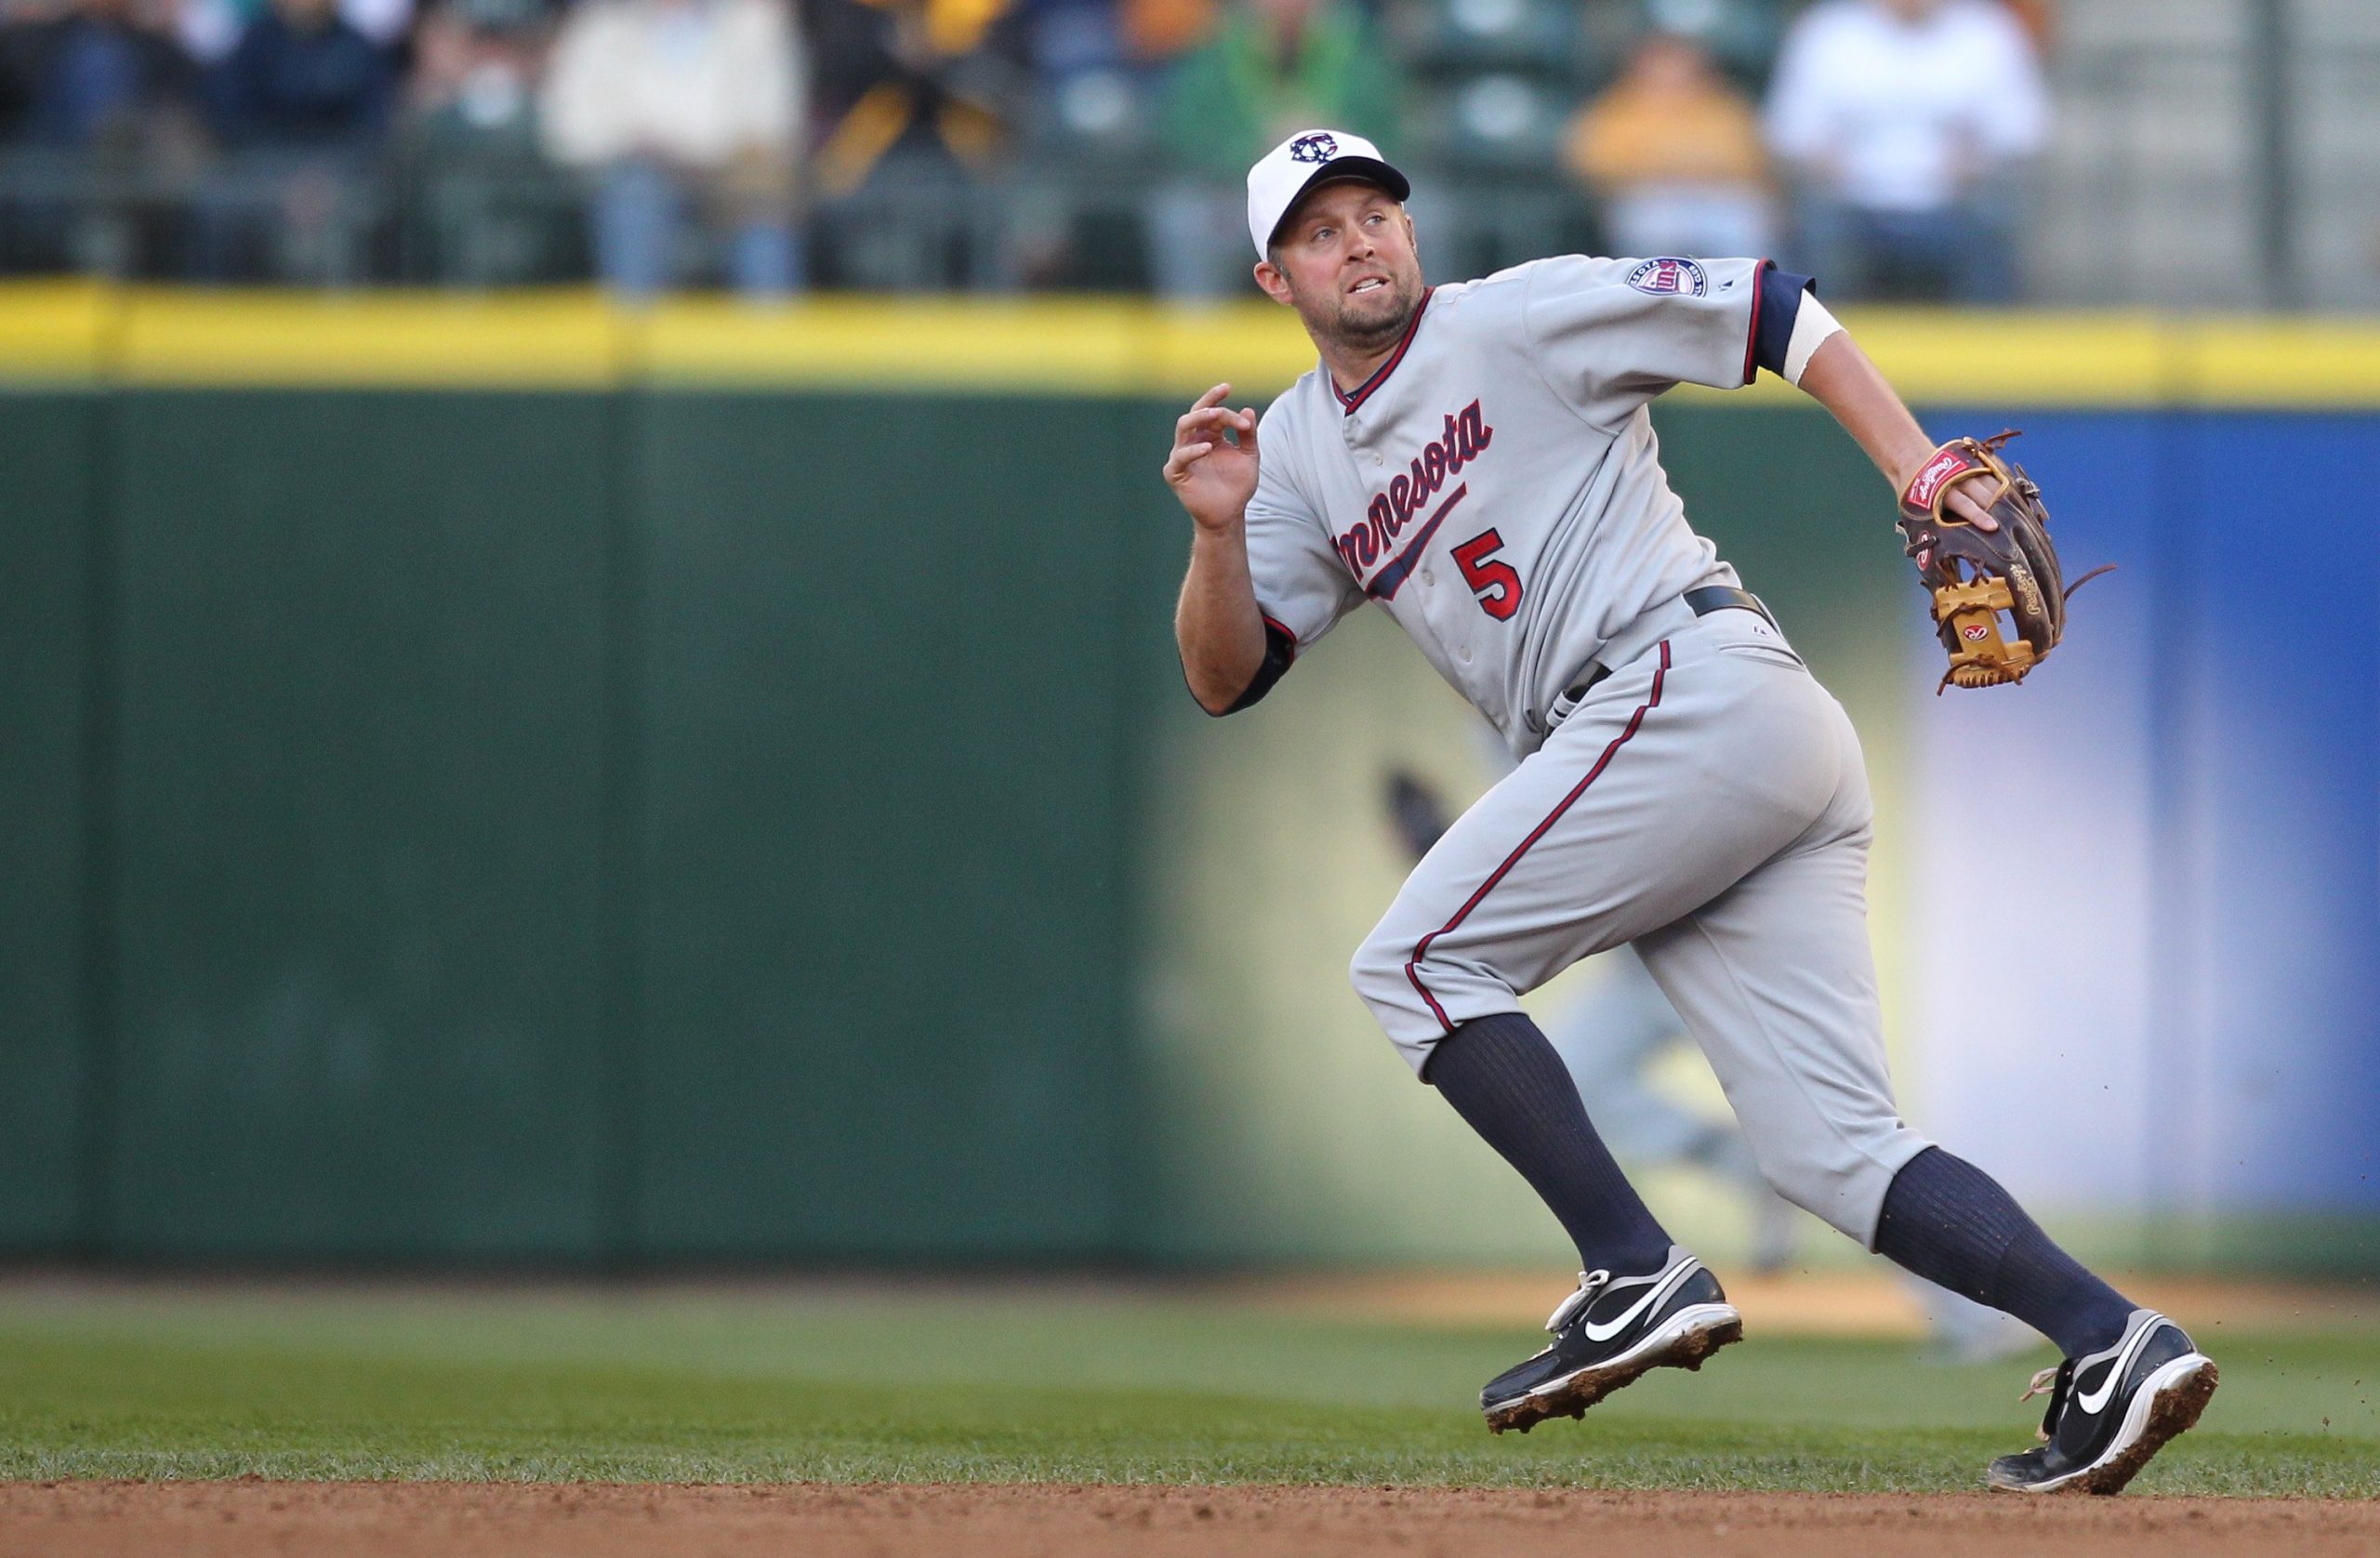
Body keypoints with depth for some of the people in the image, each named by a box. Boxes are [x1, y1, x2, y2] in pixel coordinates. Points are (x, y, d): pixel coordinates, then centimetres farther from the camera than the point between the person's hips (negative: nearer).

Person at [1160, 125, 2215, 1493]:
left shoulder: (1518, 320, 4)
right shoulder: (1300, 453, 23)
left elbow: (1780, 315, 0)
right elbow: (1224, 674, 17)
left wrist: (1924, 474, -11)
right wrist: (1220, 529, -2)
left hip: (1695, 685, -8)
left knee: (1419, 961, -7)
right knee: (1834, 1151, -2)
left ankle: (1640, 1279, -10)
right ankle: (2114, 1341, -12)